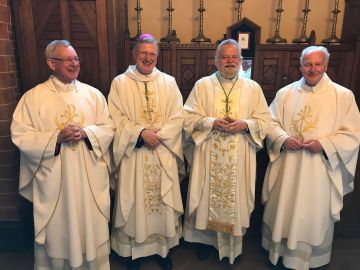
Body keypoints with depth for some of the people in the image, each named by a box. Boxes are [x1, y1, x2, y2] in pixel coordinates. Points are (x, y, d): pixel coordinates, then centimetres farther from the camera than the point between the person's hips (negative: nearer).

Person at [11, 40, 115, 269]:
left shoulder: (93, 94, 3)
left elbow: (109, 128, 2)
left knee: (92, 226, 14)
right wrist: (57, 137, -19)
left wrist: (85, 133, -17)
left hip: (90, 176, 2)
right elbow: (20, 135, -6)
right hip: (53, 179, -1)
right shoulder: (33, 97, -3)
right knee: (57, 228, 14)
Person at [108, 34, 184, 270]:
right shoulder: (120, 83, 1)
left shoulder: (169, 82, 5)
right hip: (133, 153, -1)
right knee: (135, 202, 7)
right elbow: (117, 119, -5)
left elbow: (177, 117, 0)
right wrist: (141, 132, -18)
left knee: (163, 200, 10)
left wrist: (159, 134, -14)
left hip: (163, 154, 2)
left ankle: (164, 248, 30)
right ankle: (135, 250, 27)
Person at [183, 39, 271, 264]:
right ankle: (206, 238, 32)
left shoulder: (253, 88, 5)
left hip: (240, 157, 1)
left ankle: (234, 242, 33)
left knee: (236, 198, 10)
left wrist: (246, 124, -15)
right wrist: (212, 122, -17)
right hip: (209, 156, 0)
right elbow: (189, 117, -2)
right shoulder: (202, 85, 2)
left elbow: (265, 120, 4)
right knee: (208, 196, 9)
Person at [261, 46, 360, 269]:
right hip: (287, 167, 2)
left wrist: (323, 144, -18)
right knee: (282, 209, 14)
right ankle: (282, 250, 37)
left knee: (315, 215, 11)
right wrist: (283, 139, -14)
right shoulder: (285, 93, 3)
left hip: (320, 169, -2)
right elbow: (271, 123, 5)